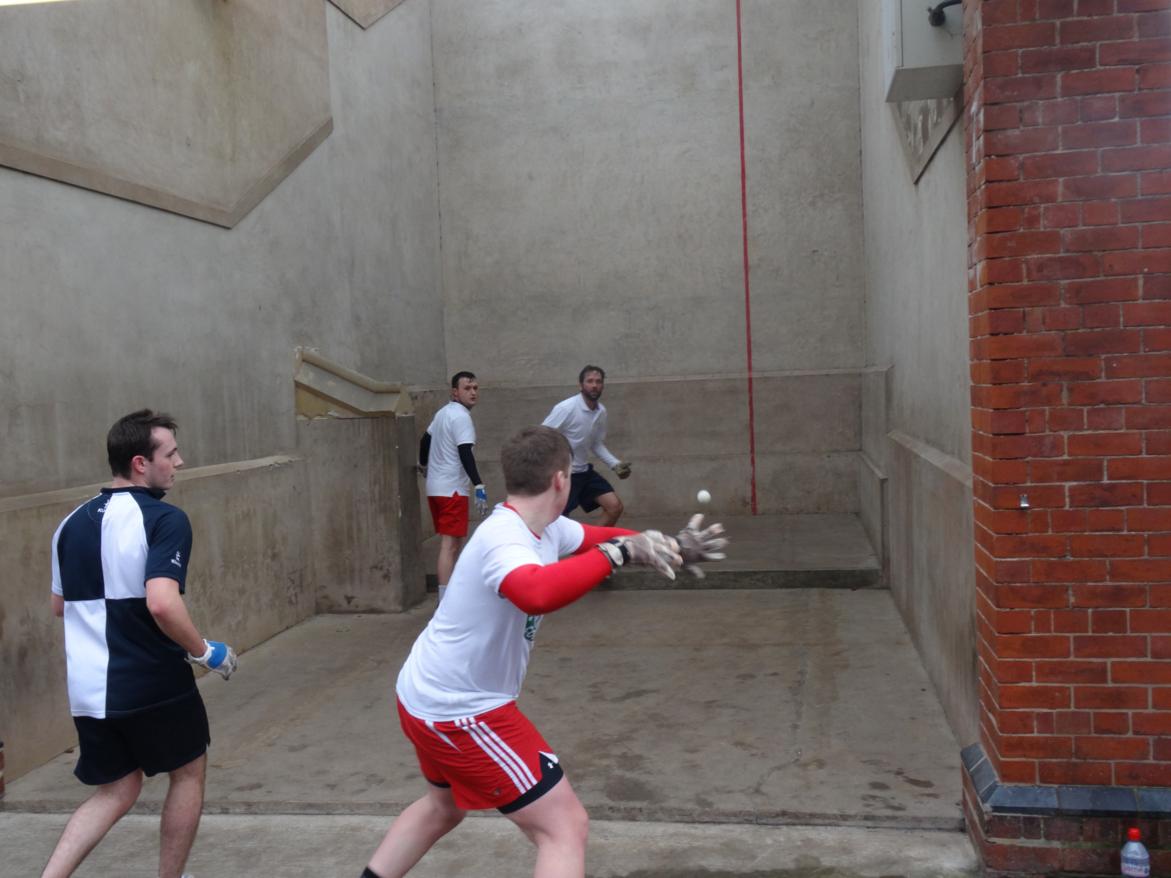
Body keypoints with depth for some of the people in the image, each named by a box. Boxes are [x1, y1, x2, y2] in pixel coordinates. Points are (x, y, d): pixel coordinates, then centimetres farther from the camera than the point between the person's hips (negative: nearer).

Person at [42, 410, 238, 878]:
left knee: (116, 791, 21)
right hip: (152, 684, -6)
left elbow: (60, 605, 17)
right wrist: (206, 652, -15)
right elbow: (162, 603, -29)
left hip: (88, 690, 6)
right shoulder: (163, 519, -16)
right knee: (189, 773, 18)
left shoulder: (72, 523, 7)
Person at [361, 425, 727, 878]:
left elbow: (599, 537, 15)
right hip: (460, 712, -10)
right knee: (565, 827, -7)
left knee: (443, 807, 34)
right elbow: (538, 593, -51)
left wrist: (670, 547, 0)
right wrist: (619, 551, -43)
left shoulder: (545, 527, -1)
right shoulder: (504, 538, -29)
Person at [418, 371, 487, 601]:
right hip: (452, 489, -10)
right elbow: (465, 454, -25)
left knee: (451, 542, 19)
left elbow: (425, 439, 27)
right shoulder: (461, 417, -14)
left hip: (436, 487, 10)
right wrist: (479, 486, -30)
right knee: (450, 545, -13)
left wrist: (424, 464, 45)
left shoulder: (444, 412, 15)